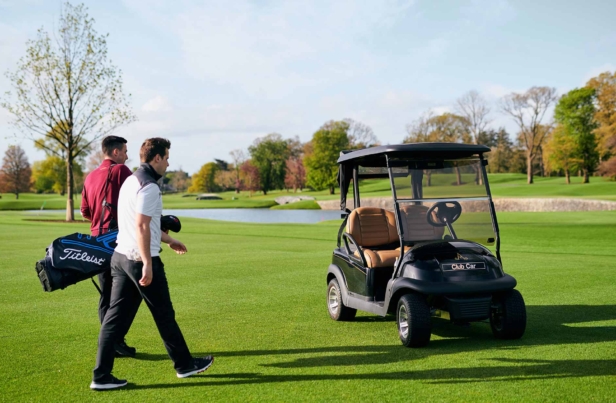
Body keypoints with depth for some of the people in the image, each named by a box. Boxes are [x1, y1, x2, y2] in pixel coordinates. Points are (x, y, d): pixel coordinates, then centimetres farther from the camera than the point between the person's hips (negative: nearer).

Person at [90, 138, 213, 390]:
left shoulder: (130, 181, 16)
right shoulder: (149, 186, -15)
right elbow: (141, 226, -23)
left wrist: (169, 240, 33)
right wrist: (147, 263, -24)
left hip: (121, 256, 9)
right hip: (141, 260, -9)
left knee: (116, 317, 7)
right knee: (164, 315, 6)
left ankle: (101, 375, 6)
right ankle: (185, 364, 21)